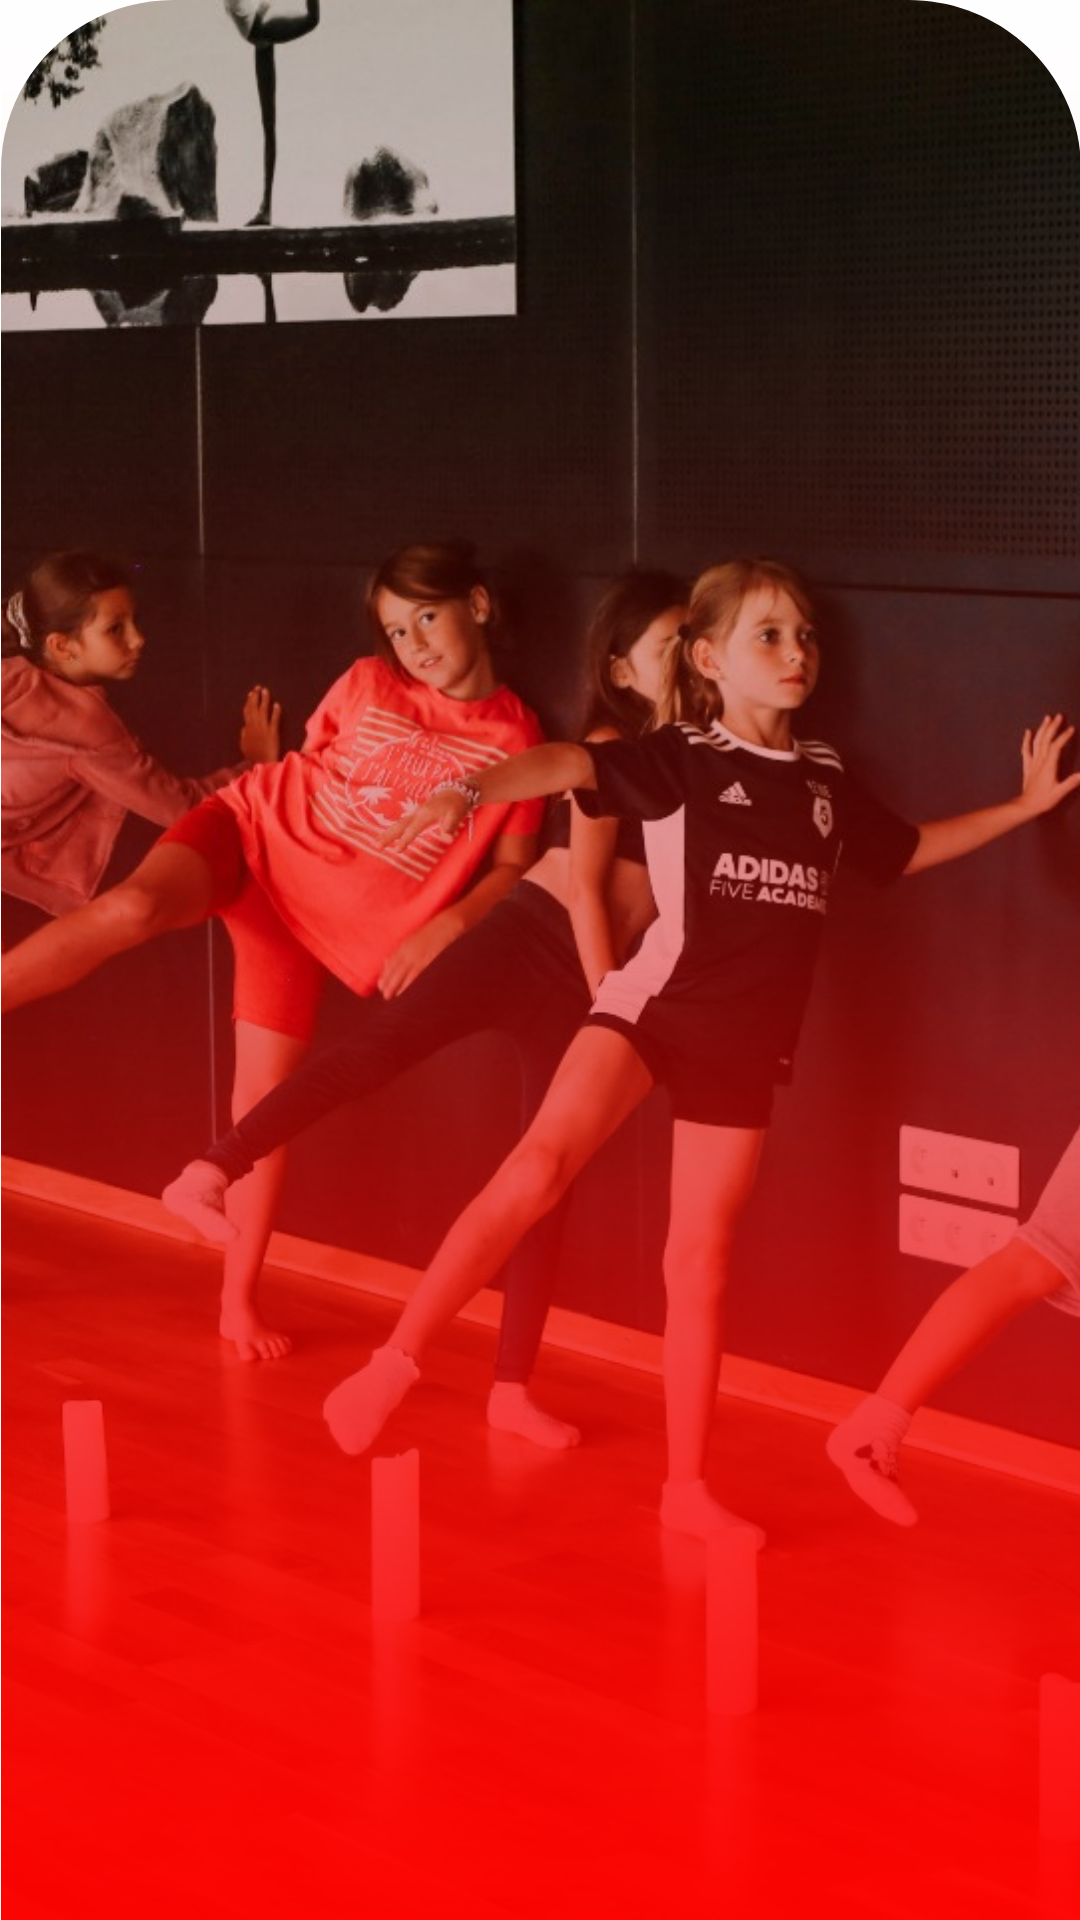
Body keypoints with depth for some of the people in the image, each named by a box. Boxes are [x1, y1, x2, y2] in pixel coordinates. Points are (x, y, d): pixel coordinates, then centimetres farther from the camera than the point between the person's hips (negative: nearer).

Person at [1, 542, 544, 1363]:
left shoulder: (518, 742, -4)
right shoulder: (368, 686, 0)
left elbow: (514, 868, -2)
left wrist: (445, 927, -14)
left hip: (333, 918, 1)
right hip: (259, 834, -1)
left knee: (265, 1097, -1)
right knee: (133, 909, -33)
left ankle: (240, 1301, 13)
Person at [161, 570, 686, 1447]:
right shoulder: (613, 747, -4)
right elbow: (583, 886, -9)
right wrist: (614, 1007, -12)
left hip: (582, 979, 5)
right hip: (530, 938, -5)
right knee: (374, 1051, -20)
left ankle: (513, 1388, 8)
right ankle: (211, 1174, -22)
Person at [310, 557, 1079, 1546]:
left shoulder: (826, 779, 10)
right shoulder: (679, 758, -5)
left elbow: (906, 850, 28)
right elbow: (570, 762, -22)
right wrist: (474, 793, -41)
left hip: (746, 1041, 4)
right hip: (653, 1002, -4)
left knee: (701, 1260, 8)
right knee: (540, 1163, -26)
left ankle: (687, 1488, 16)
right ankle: (395, 1364, -21)